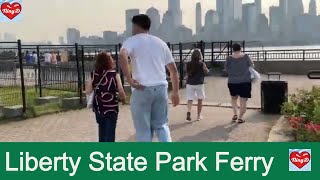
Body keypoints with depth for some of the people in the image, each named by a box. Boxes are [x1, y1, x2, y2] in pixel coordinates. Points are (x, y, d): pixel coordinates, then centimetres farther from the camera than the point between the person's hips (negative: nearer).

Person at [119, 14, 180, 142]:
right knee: (161, 124, 17)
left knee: (143, 129, 6)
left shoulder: (132, 41, 3)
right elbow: (173, 69, 17)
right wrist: (175, 92, 22)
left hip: (142, 89, -4)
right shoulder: (160, 43, 18)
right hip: (161, 87, 4)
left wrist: (129, 79, -16)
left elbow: (122, 56, -21)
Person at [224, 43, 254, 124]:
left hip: (232, 82, 1)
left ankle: (235, 114, 9)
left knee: (234, 98, 22)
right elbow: (252, 65, 7)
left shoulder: (229, 59, -7)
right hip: (245, 82, -1)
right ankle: (240, 118, 5)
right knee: (243, 101, 6)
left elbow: (226, 69, 5)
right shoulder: (245, 57, -7)